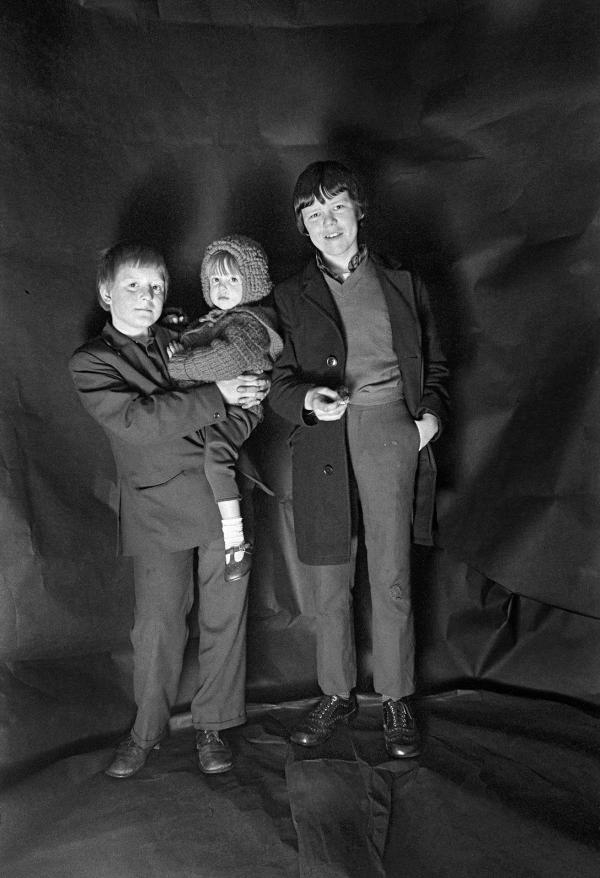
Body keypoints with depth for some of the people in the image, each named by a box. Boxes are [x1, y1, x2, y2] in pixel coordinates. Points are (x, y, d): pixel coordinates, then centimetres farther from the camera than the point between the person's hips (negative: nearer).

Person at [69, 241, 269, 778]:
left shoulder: (182, 341, 13)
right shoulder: (91, 364, 1)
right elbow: (137, 420, -17)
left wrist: (249, 389, 2)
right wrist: (216, 397, -21)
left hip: (222, 497, 3)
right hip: (158, 511, -3)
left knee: (223, 618, 7)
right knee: (158, 625, 1)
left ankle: (212, 726, 25)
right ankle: (147, 730, 24)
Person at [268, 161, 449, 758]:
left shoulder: (400, 282, 12)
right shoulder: (291, 296, 10)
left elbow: (433, 361, 17)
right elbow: (278, 381, 5)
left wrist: (431, 413, 0)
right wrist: (308, 399, -16)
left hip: (391, 433, 0)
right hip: (323, 442, 1)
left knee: (391, 579, 2)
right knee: (330, 580, 8)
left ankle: (396, 700, 20)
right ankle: (336, 695, 27)